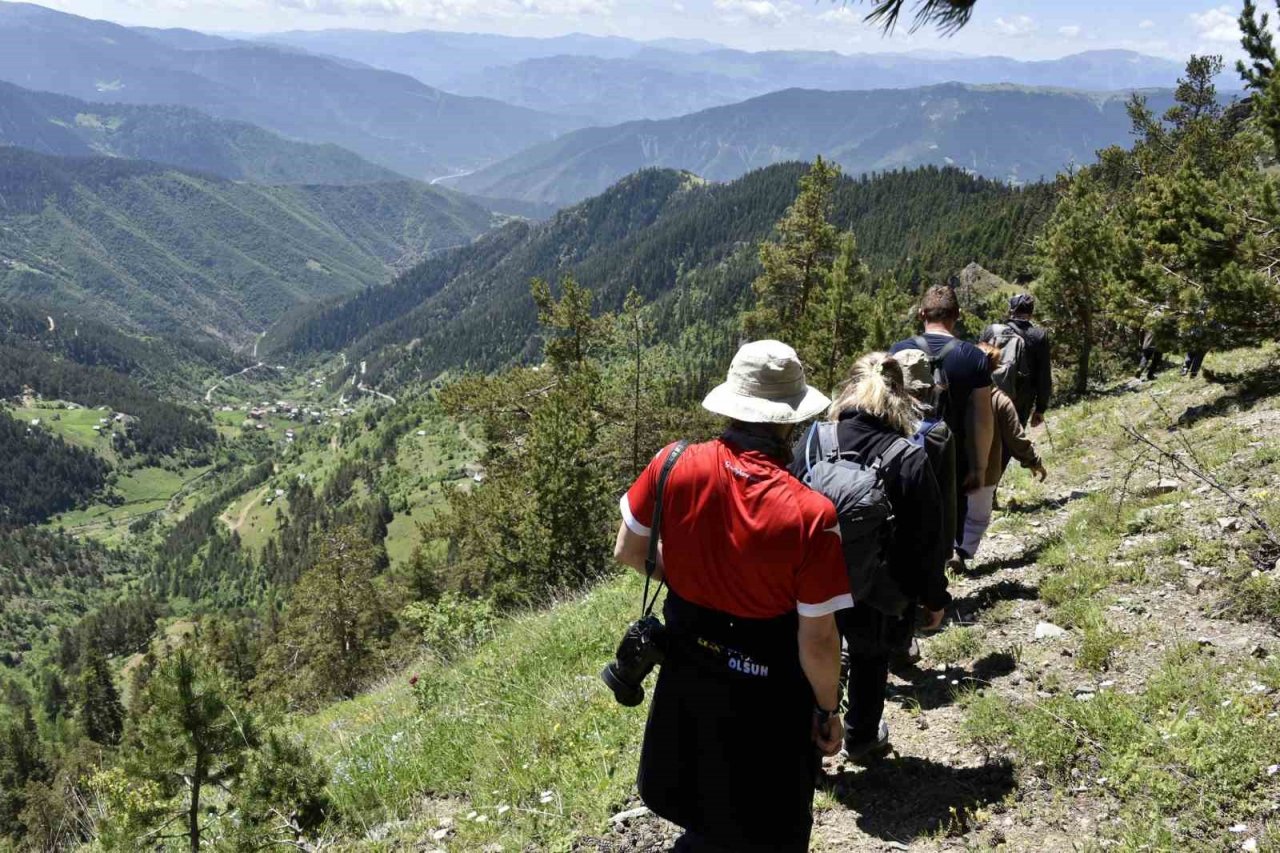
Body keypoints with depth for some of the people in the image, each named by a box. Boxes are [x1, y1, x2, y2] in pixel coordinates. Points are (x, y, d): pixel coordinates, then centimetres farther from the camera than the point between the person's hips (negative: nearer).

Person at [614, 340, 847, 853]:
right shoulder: (809, 512, -29)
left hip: (688, 665, 4)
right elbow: (817, 639, -21)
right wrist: (827, 711, -3)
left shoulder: (674, 466, -18)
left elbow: (629, 552, -1)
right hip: (767, 692, -4)